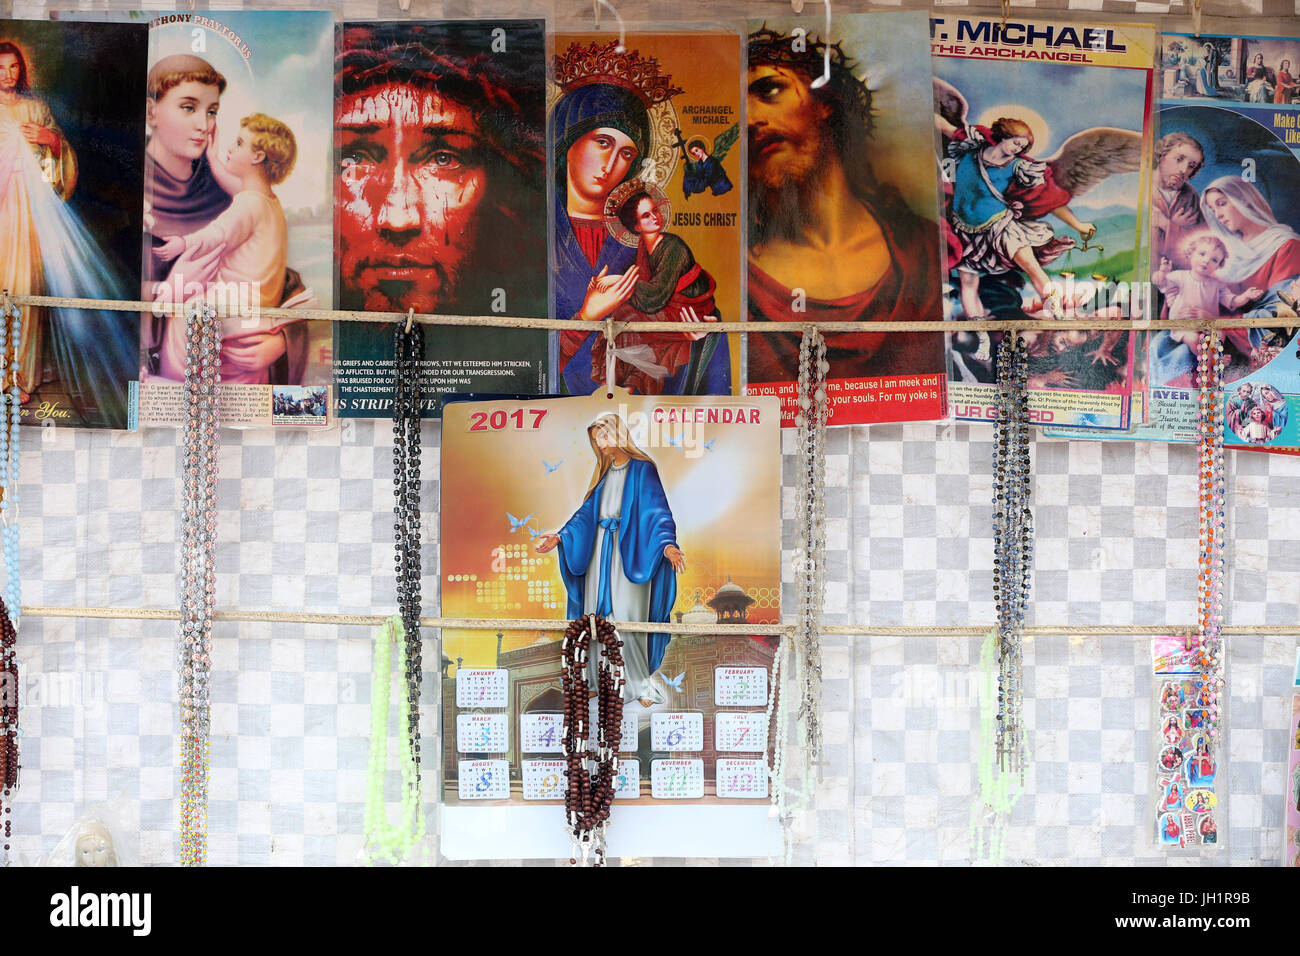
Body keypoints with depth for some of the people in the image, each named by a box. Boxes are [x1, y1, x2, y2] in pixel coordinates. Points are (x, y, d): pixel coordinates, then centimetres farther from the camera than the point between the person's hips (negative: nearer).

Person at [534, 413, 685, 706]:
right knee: (597, 615, 5)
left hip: (628, 552, -6)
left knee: (628, 618, -8)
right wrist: (560, 536, 9)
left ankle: (642, 685, 4)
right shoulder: (604, 472, 15)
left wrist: (667, 543, -30)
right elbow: (588, 511, 17)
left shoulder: (642, 470, -5)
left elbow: (657, 509, -14)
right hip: (599, 551, 7)